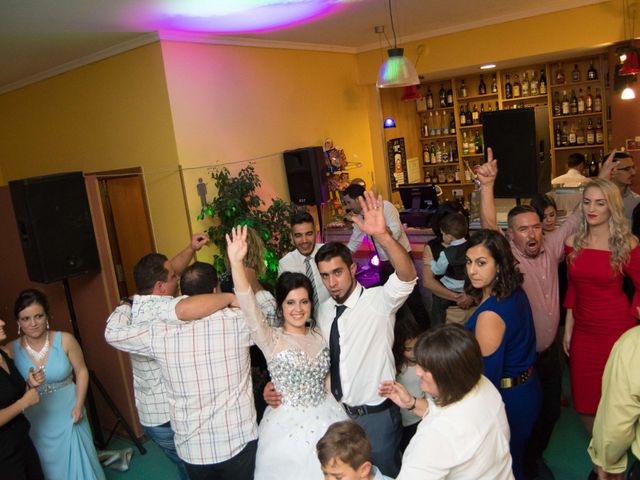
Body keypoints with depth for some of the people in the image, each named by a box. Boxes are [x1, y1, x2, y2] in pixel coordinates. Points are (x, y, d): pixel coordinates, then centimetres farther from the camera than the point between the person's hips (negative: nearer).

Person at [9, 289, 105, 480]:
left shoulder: (65, 340, -12)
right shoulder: (11, 350, -10)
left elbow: (81, 371, -3)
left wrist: (79, 404, -10)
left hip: (68, 413, -1)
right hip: (38, 421, 1)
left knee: (78, 461, 11)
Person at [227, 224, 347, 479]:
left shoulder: (319, 335, 2)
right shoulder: (271, 339, -13)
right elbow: (249, 306, -29)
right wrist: (236, 262, -42)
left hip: (326, 419, 4)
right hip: (289, 425, -4)